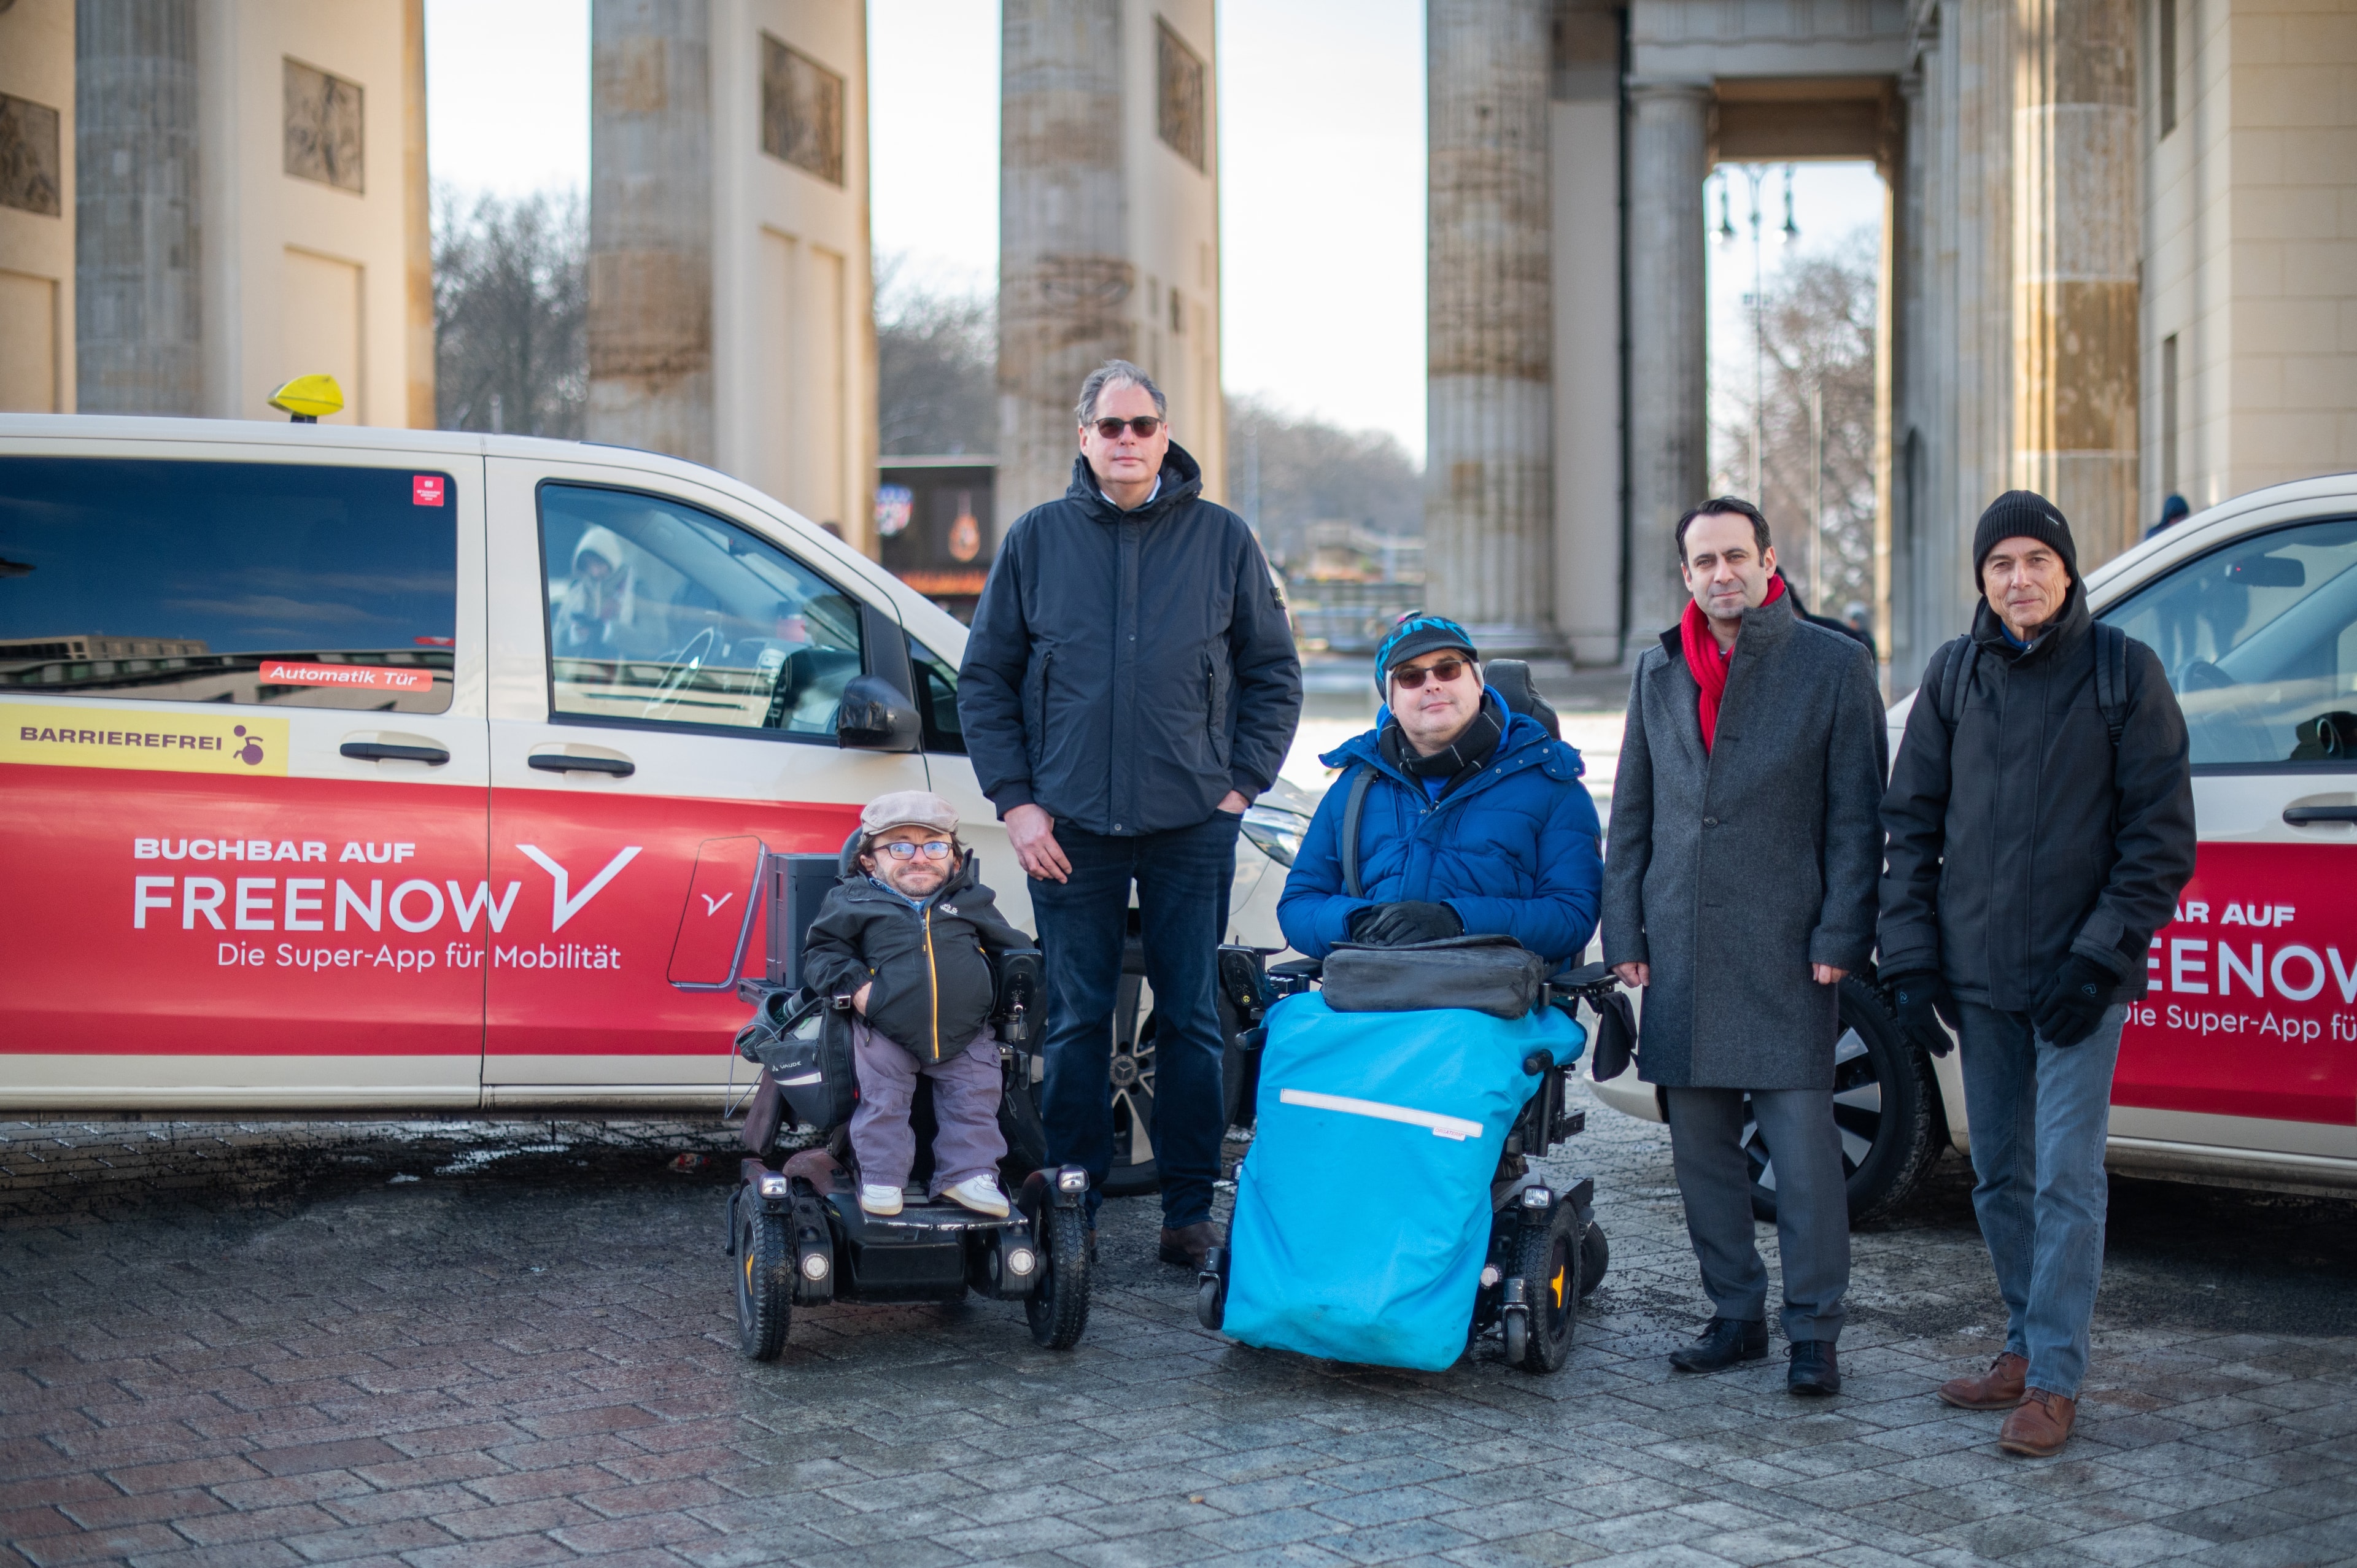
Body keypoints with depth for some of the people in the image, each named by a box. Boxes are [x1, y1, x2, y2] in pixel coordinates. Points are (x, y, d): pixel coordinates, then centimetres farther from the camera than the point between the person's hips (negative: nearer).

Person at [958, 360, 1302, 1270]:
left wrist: (1241, 783, 1)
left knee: (1191, 1021, 4)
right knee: (1076, 1022, 5)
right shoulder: (1037, 540, 5)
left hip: (1193, 825, 0)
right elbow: (984, 679, 9)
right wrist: (1015, 800, 0)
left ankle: (1190, 1213, 13)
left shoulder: (1221, 538, 5)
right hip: (1069, 827, 0)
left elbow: (1273, 674, 11)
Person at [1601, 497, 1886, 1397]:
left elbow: (1856, 813, -2)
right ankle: (1736, 1315, 20)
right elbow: (1631, 812, 16)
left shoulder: (1832, 665, 0)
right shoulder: (1659, 671, 13)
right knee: (1699, 1144, 8)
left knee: (1801, 1142, -6)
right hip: (1682, 952, 5)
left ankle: (1813, 1331, 4)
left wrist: (1840, 935, -9)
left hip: (1783, 951, -4)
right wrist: (1624, 933, 9)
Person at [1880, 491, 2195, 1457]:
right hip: (1980, 975, 4)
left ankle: (2054, 1380, -2)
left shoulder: (2123, 670, -3)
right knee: (1999, 1174, 12)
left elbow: (2161, 833, -4)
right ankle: (2027, 1348, 25)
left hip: (2079, 976, -4)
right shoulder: (1953, 676, 6)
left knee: (2066, 1173, -7)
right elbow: (1912, 823, 10)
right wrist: (1911, 958, 3)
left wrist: (2100, 956, -12)